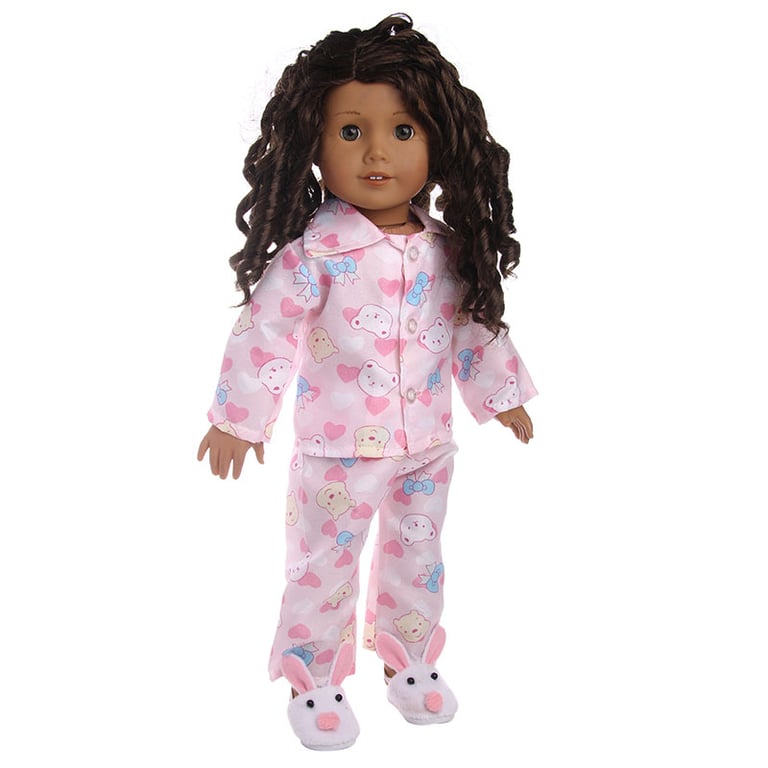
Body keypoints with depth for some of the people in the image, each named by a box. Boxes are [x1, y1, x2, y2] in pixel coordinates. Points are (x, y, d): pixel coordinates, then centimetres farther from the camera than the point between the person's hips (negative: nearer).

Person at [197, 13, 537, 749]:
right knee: (323, 569, 11)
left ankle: (409, 663, 42)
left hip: (426, 446, 5)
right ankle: (311, 679, 31)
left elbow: (475, 324, 10)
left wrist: (502, 393, 16)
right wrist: (237, 417, -12)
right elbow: (265, 331, -15)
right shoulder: (314, 252, -18)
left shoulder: (446, 249, -2)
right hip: (337, 451, -5)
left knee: (417, 561, 21)